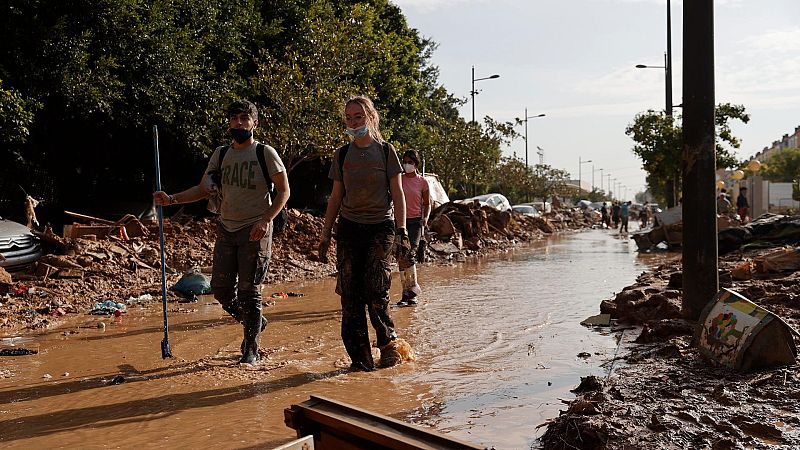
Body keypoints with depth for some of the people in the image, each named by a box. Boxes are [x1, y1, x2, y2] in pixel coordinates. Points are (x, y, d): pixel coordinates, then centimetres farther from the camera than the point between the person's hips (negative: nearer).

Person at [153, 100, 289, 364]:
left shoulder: (265, 153, -5)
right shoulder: (221, 154, 10)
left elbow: (283, 190, -5)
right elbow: (203, 189, 13)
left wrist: (265, 220, -17)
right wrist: (172, 199, -1)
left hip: (255, 231, -5)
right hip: (226, 229, 6)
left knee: (249, 291, -3)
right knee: (221, 289, 6)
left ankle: (251, 350, 12)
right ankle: (254, 322, 32)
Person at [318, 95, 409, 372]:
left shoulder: (385, 151, 3)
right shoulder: (342, 155, 11)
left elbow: (397, 194, 2)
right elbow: (336, 198, 14)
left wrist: (402, 231, -8)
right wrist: (325, 235, 9)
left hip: (381, 227, -3)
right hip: (349, 227, 3)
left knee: (375, 292, -11)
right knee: (350, 296, 0)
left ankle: (388, 342, 14)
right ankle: (360, 358, 9)